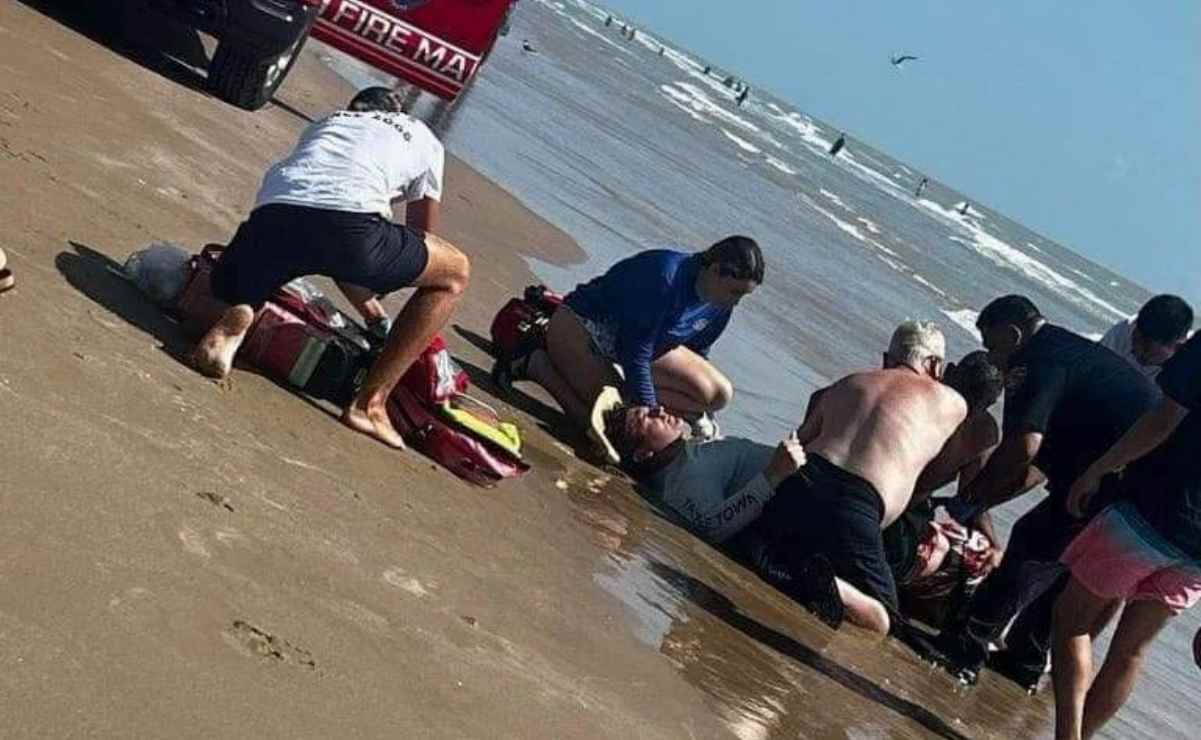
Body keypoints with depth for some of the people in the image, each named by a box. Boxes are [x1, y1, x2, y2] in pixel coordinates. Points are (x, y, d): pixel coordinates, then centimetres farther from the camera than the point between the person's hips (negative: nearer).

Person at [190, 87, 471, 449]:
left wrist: (369, 308, 55)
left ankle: (232, 321, -7)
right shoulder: (421, 138, 32)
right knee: (454, 273, 21)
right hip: (348, 223, -4)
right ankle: (370, 403, 13)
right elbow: (422, 232, 39)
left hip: (269, 216, 4)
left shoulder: (324, 124, 41)